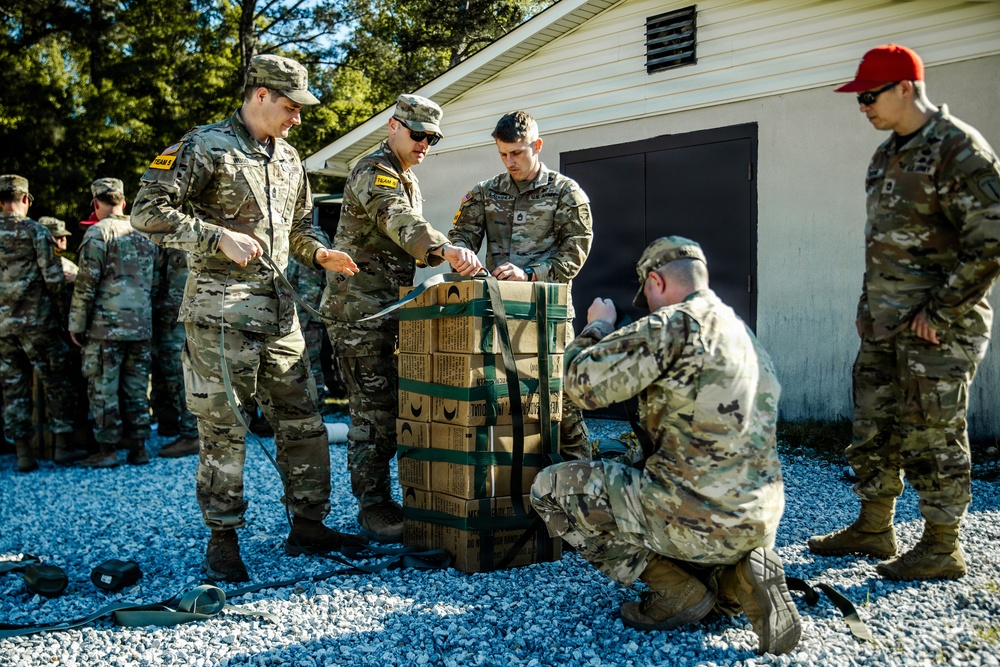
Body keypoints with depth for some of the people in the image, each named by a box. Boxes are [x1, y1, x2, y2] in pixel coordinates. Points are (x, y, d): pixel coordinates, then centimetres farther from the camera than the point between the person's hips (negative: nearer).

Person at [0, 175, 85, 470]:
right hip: (36, 321, -4)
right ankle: (62, 446, 10)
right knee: (55, 382, 7)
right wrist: (56, 304, 6)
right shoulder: (34, 230, -8)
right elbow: (54, 277, -11)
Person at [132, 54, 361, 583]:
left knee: (302, 420, 9)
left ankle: (308, 526, 20)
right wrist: (219, 238, -19)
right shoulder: (204, 147, -6)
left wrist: (318, 254, 7)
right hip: (220, 306, -7)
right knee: (224, 428, -2)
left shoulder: (288, 158, 16)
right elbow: (148, 212, -11)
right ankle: (223, 540, 11)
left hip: (279, 308, 7)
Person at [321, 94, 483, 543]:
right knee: (373, 411, -8)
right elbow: (399, 222, -35)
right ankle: (372, 509, 1)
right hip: (359, 308, -10)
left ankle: (380, 498, 23)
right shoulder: (374, 172, -13)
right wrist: (446, 248, -52)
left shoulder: (406, 178, 20)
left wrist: (444, 257, 10)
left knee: (391, 408, 13)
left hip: (388, 311, 10)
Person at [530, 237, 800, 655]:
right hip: (758, 522, 9)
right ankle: (736, 577, 9)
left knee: (551, 488, 3)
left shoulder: (674, 325, -13)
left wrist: (597, 327, 7)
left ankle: (678, 591, 0)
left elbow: (583, 382, -11)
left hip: (701, 520, -9)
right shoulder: (745, 334, 15)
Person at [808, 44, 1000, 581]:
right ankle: (873, 530, 28)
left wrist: (941, 313, -16)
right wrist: (869, 308, 15)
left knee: (932, 439, -1)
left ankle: (941, 549, 13)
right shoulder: (886, 157, 14)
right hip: (882, 328, 9)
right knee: (873, 431, 14)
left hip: (936, 330, -9)